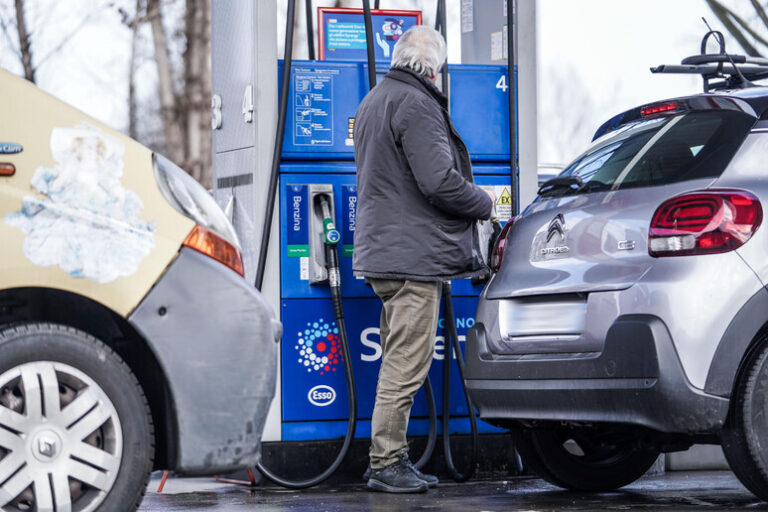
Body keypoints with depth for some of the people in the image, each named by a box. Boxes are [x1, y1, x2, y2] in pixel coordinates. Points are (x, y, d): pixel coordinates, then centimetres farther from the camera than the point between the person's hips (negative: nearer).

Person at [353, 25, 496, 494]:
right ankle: (386, 463, -3)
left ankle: (391, 460, 18)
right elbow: (439, 182, -20)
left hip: (383, 252, 10)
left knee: (400, 361, 15)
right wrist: (484, 202, -3)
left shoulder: (372, 102, 20)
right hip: (413, 255, -10)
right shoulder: (416, 104, -13)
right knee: (407, 363, -6)